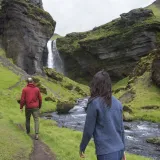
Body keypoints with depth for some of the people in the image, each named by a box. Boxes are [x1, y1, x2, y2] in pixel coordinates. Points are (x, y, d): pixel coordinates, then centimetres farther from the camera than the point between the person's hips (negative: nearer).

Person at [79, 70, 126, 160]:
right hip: (119, 150, 6)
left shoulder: (94, 103, -13)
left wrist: (82, 148, 7)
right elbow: (121, 128, 10)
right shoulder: (117, 103, 4)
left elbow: (88, 130, -8)